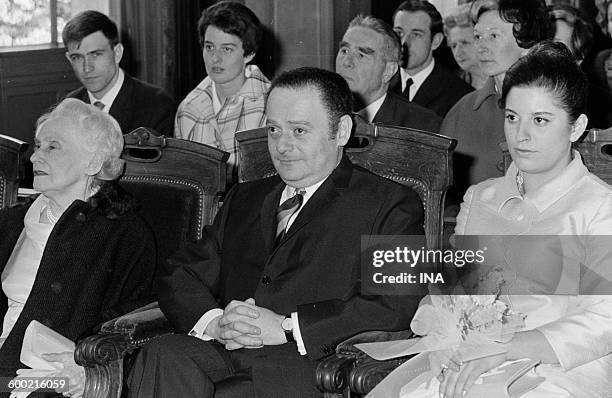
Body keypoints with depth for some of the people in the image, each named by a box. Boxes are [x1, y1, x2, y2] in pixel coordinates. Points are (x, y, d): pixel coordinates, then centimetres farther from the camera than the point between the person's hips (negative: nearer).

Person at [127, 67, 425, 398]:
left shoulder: (390, 206, 8)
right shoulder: (243, 200, 28)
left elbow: (399, 305, -7)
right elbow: (180, 277, 21)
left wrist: (287, 327, -14)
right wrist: (213, 321, -4)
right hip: (223, 350, 4)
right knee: (162, 357, -29)